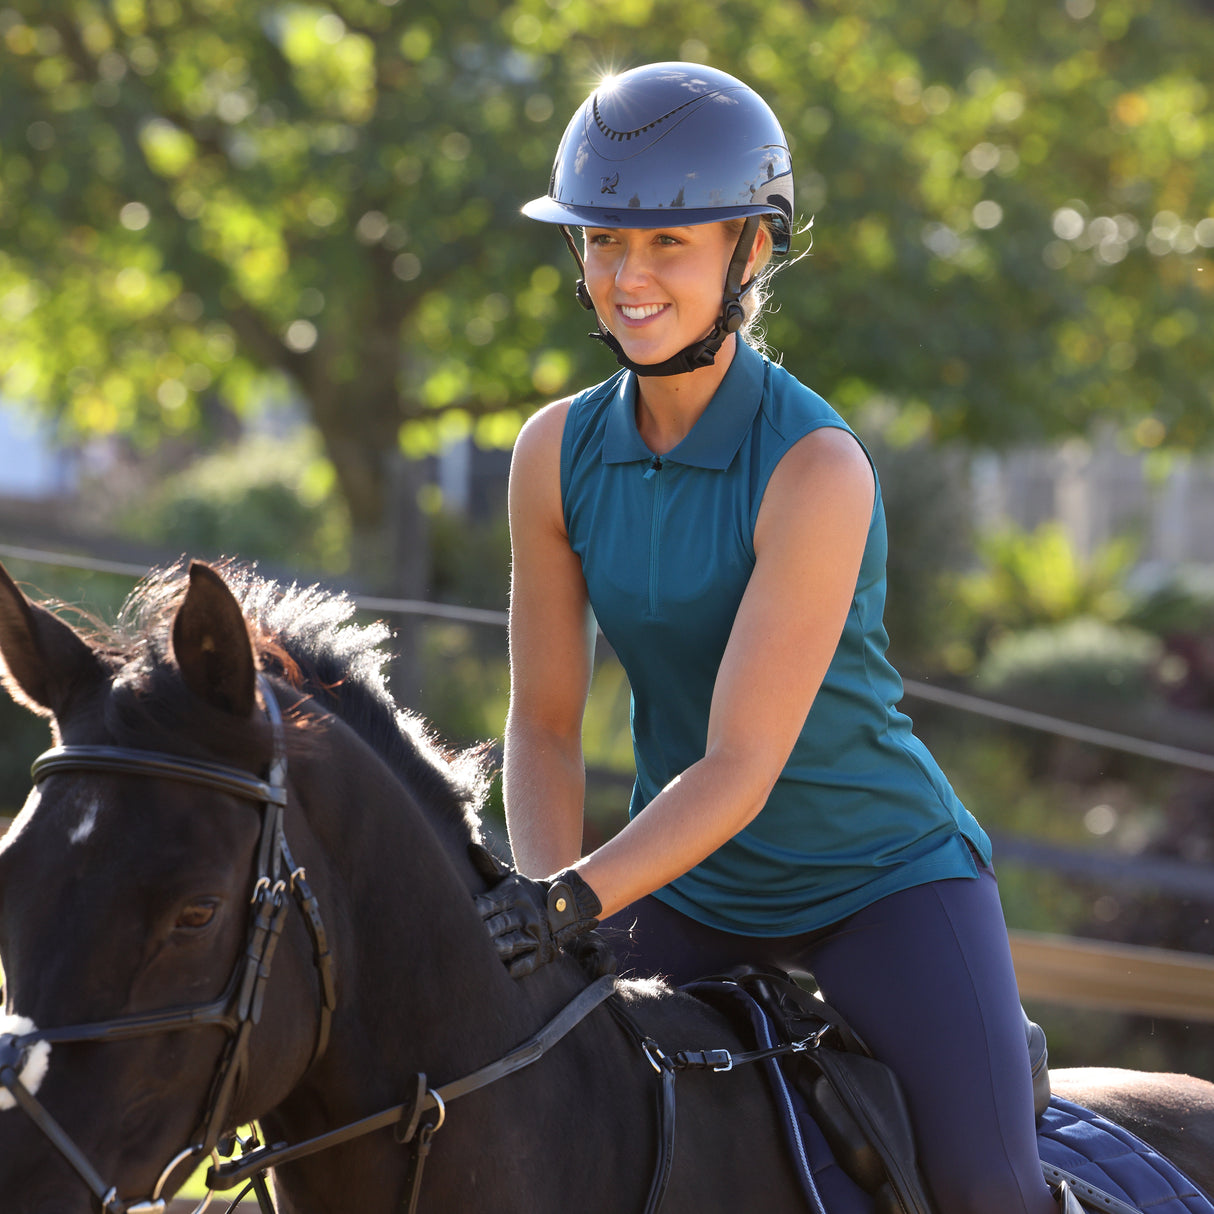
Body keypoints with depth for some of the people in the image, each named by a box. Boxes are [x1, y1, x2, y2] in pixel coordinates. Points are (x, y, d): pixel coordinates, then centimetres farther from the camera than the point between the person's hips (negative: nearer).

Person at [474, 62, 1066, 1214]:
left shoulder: (817, 469, -23)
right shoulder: (558, 454, -6)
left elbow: (741, 767, -27)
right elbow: (543, 726, -4)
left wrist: (579, 897, -37)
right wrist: (538, 895, -20)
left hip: (882, 875, -5)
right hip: (690, 880, 5)